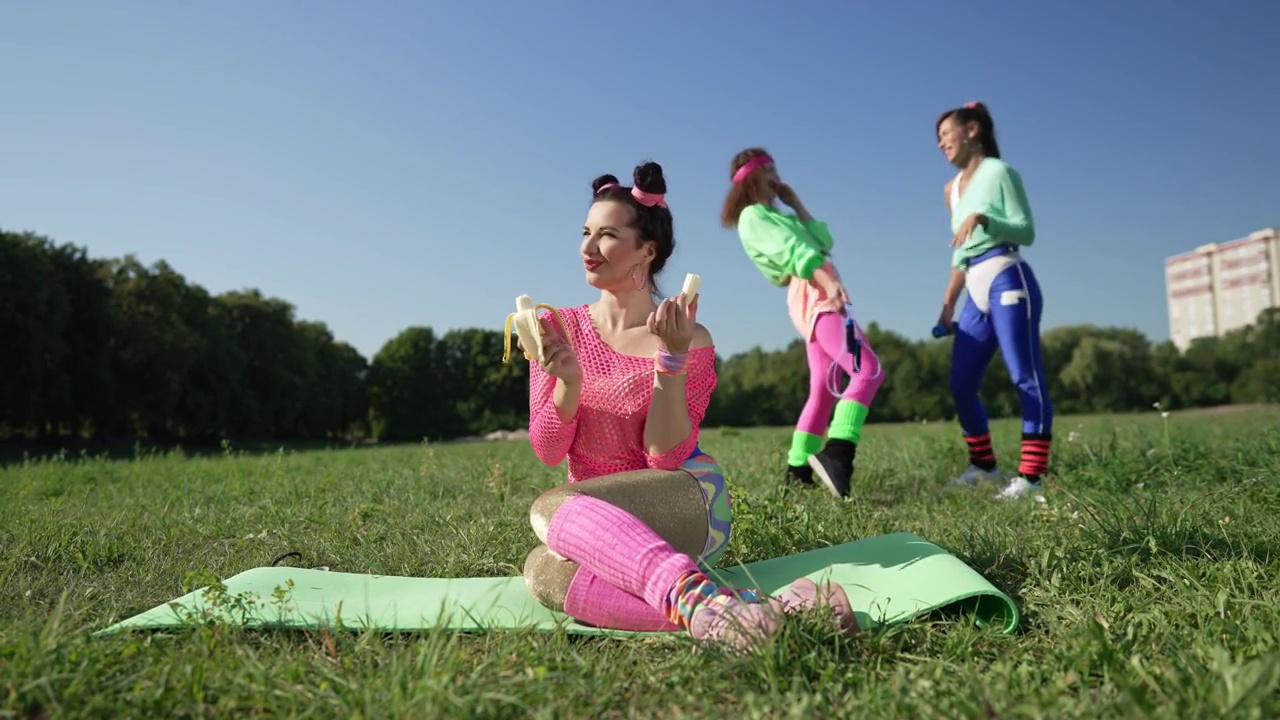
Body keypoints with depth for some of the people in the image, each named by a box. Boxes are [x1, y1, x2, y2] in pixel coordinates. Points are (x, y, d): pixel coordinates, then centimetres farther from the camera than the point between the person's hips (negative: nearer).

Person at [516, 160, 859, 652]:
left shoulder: (690, 339, -4)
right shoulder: (559, 328, 4)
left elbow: (668, 458, -12)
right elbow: (548, 451, -1)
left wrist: (672, 358, -23)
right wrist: (568, 382, -21)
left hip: (686, 504, -3)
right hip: (596, 524, 4)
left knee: (550, 509, -33)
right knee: (543, 570, -32)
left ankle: (695, 603, -53)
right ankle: (723, 605, -46)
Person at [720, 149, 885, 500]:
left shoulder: (775, 214, 29)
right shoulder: (752, 215, 0)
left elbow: (823, 242, 17)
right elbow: (792, 250, -17)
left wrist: (795, 203, 19)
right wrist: (829, 281, -30)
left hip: (818, 297, 9)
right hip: (813, 295, -9)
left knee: (824, 391, 7)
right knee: (869, 370, -23)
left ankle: (797, 469, 10)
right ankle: (836, 451, -35)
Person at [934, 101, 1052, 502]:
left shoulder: (999, 171, -1)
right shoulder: (952, 189, 20)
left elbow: (1027, 231, -8)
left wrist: (982, 217, -22)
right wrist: (948, 304, 18)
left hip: (1008, 283, -8)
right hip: (977, 293, 8)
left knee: (1026, 379, -10)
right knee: (960, 385, 5)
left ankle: (1031, 477, -11)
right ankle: (984, 465, 19)